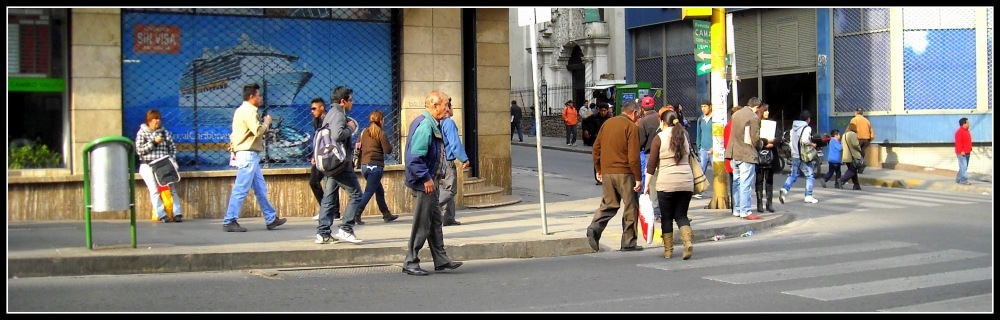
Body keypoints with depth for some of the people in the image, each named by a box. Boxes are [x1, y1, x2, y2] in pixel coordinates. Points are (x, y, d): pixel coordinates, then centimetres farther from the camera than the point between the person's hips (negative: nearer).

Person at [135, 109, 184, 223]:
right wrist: (153, 142, -11)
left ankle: (177, 213, -17)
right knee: (154, 189, -17)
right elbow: (139, 150, -4)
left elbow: (173, 148, 14)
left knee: (171, 188, -12)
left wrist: (171, 161, 0)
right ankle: (161, 214, -21)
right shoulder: (142, 133, 6)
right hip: (148, 166, -2)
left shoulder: (165, 132, 13)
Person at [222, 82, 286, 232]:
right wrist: (267, 121, -5)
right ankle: (229, 221, -6)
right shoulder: (248, 111, -12)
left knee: (260, 188, 13)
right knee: (241, 190, -8)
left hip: (249, 155, 11)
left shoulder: (243, 110, 20)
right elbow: (258, 131, -22)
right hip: (248, 155, -11)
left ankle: (271, 219, 18)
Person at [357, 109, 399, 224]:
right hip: (375, 166, -7)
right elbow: (388, 150, -10)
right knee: (368, 192, -7)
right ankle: (356, 214, -19)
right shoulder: (381, 133, -8)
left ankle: (387, 215, 25)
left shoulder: (364, 132, 9)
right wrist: (390, 145, 9)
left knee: (379, 191, 18)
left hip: (364, 166, 7)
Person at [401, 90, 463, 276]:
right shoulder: (424, 126, -20)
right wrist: (426, 179, -23)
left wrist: (432, 178, 16)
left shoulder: (431, 125, 13)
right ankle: (410, 263, 6)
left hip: (430, 183, 11)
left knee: (435, 222, 15)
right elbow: (415, 158, -26)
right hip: (423, 184, -11)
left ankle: (441, 261, 22)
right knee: (421, 225, -3)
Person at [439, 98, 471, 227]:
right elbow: (455, 144, -16)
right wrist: (464, 159, -8)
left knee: (447, 188, 13)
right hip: (447, 161, -9)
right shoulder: (449, 123, -14)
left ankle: (448, 218, 14)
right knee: (450, 189, -5)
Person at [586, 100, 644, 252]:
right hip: (624, 172, -6)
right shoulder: (632, 127, -9)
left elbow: (596, 148, 12)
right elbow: (633, 156, -14)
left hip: (607, 171, 6)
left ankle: (594, 228, -7)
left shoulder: (607, 123, 10)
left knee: (608, 204, 16)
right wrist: (638, 178, -9)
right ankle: (628, 242, 9)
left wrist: (598, 169, 20)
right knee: (631, 207, 6)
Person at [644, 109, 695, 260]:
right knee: (681, 215, 11)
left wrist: (647, 184, 2)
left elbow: (652, 163, -3)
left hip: (666, 183, -4)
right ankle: (688, 242, -11)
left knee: (666, 217, 8)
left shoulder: (659, 137, -2)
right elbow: (688, 155, 17)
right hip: (686, 182, 4)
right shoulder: (684, 135, 11)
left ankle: (668, 250, 10)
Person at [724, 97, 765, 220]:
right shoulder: (753, 117, -12)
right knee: (745, 184, -6)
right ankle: (745, 211, -6)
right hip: (747, 154, -7)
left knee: (736, 182, 13)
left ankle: (736, 209, 19)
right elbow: (755, 139, -13)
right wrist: (766, 141, 7)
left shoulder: (736, 114, 10)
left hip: (735, 153, 7)